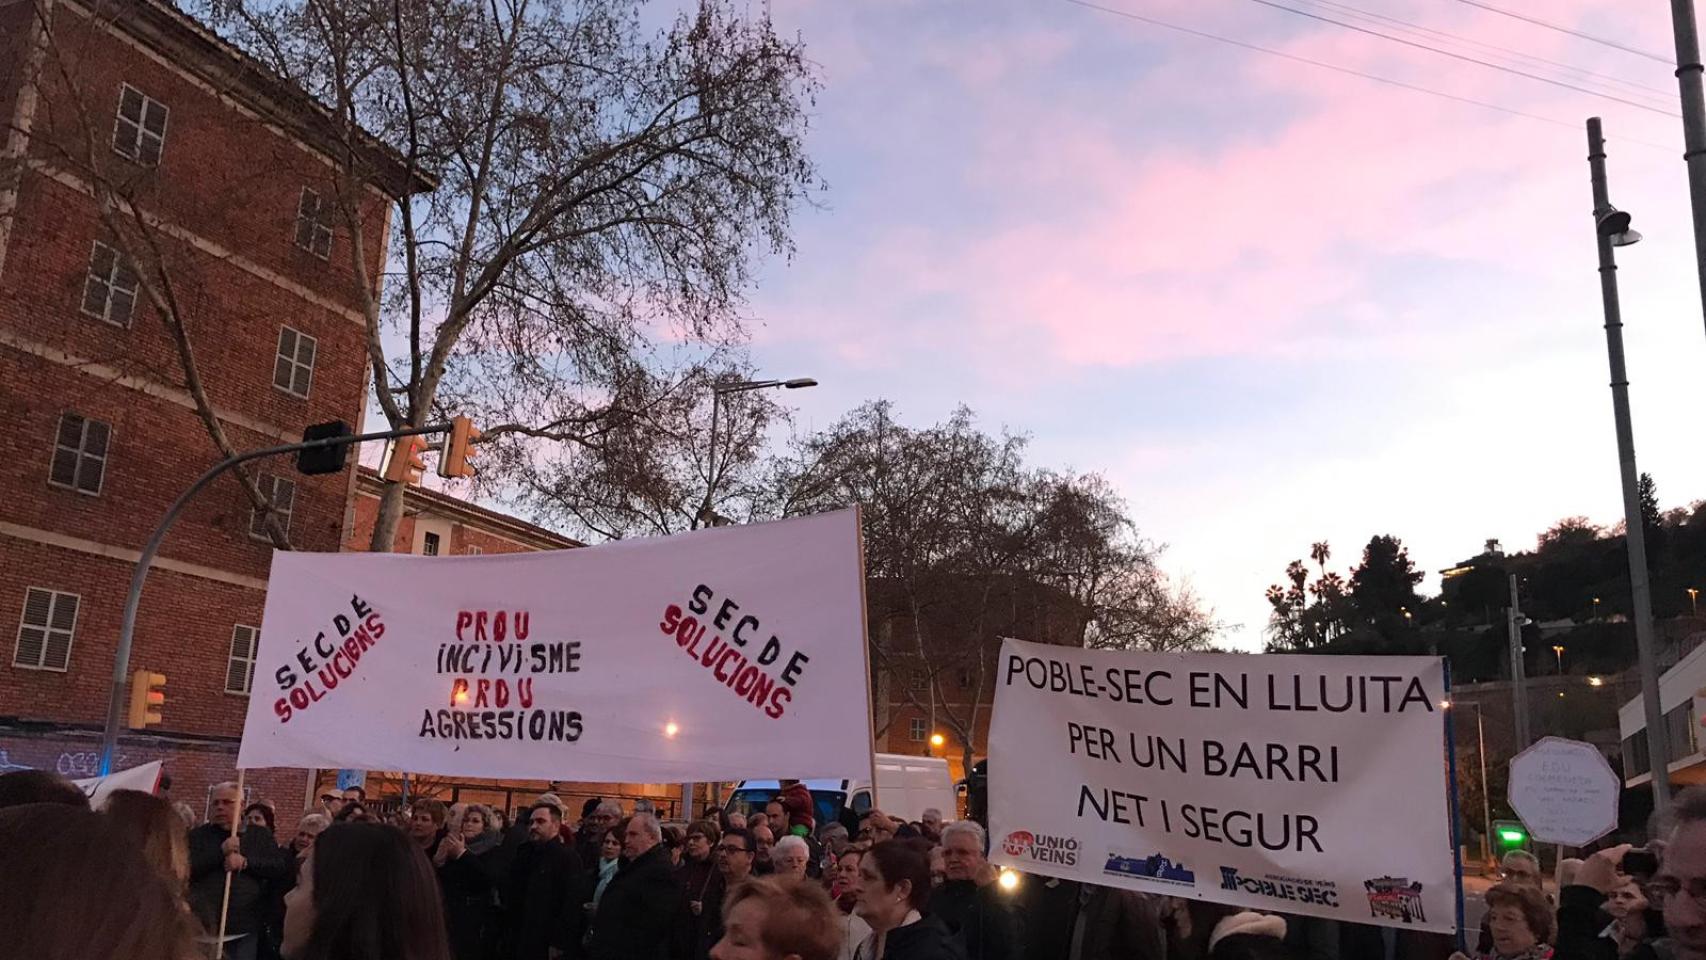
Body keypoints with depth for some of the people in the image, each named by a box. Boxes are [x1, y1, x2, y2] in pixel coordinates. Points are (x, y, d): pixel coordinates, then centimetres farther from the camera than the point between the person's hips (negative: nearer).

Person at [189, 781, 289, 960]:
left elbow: (282, 867, 0)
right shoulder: (197, 835, 9)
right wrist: (221, 851, -16)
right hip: (203, 928, 0)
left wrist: (246, 862, -12)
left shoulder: (260, 835, 9)